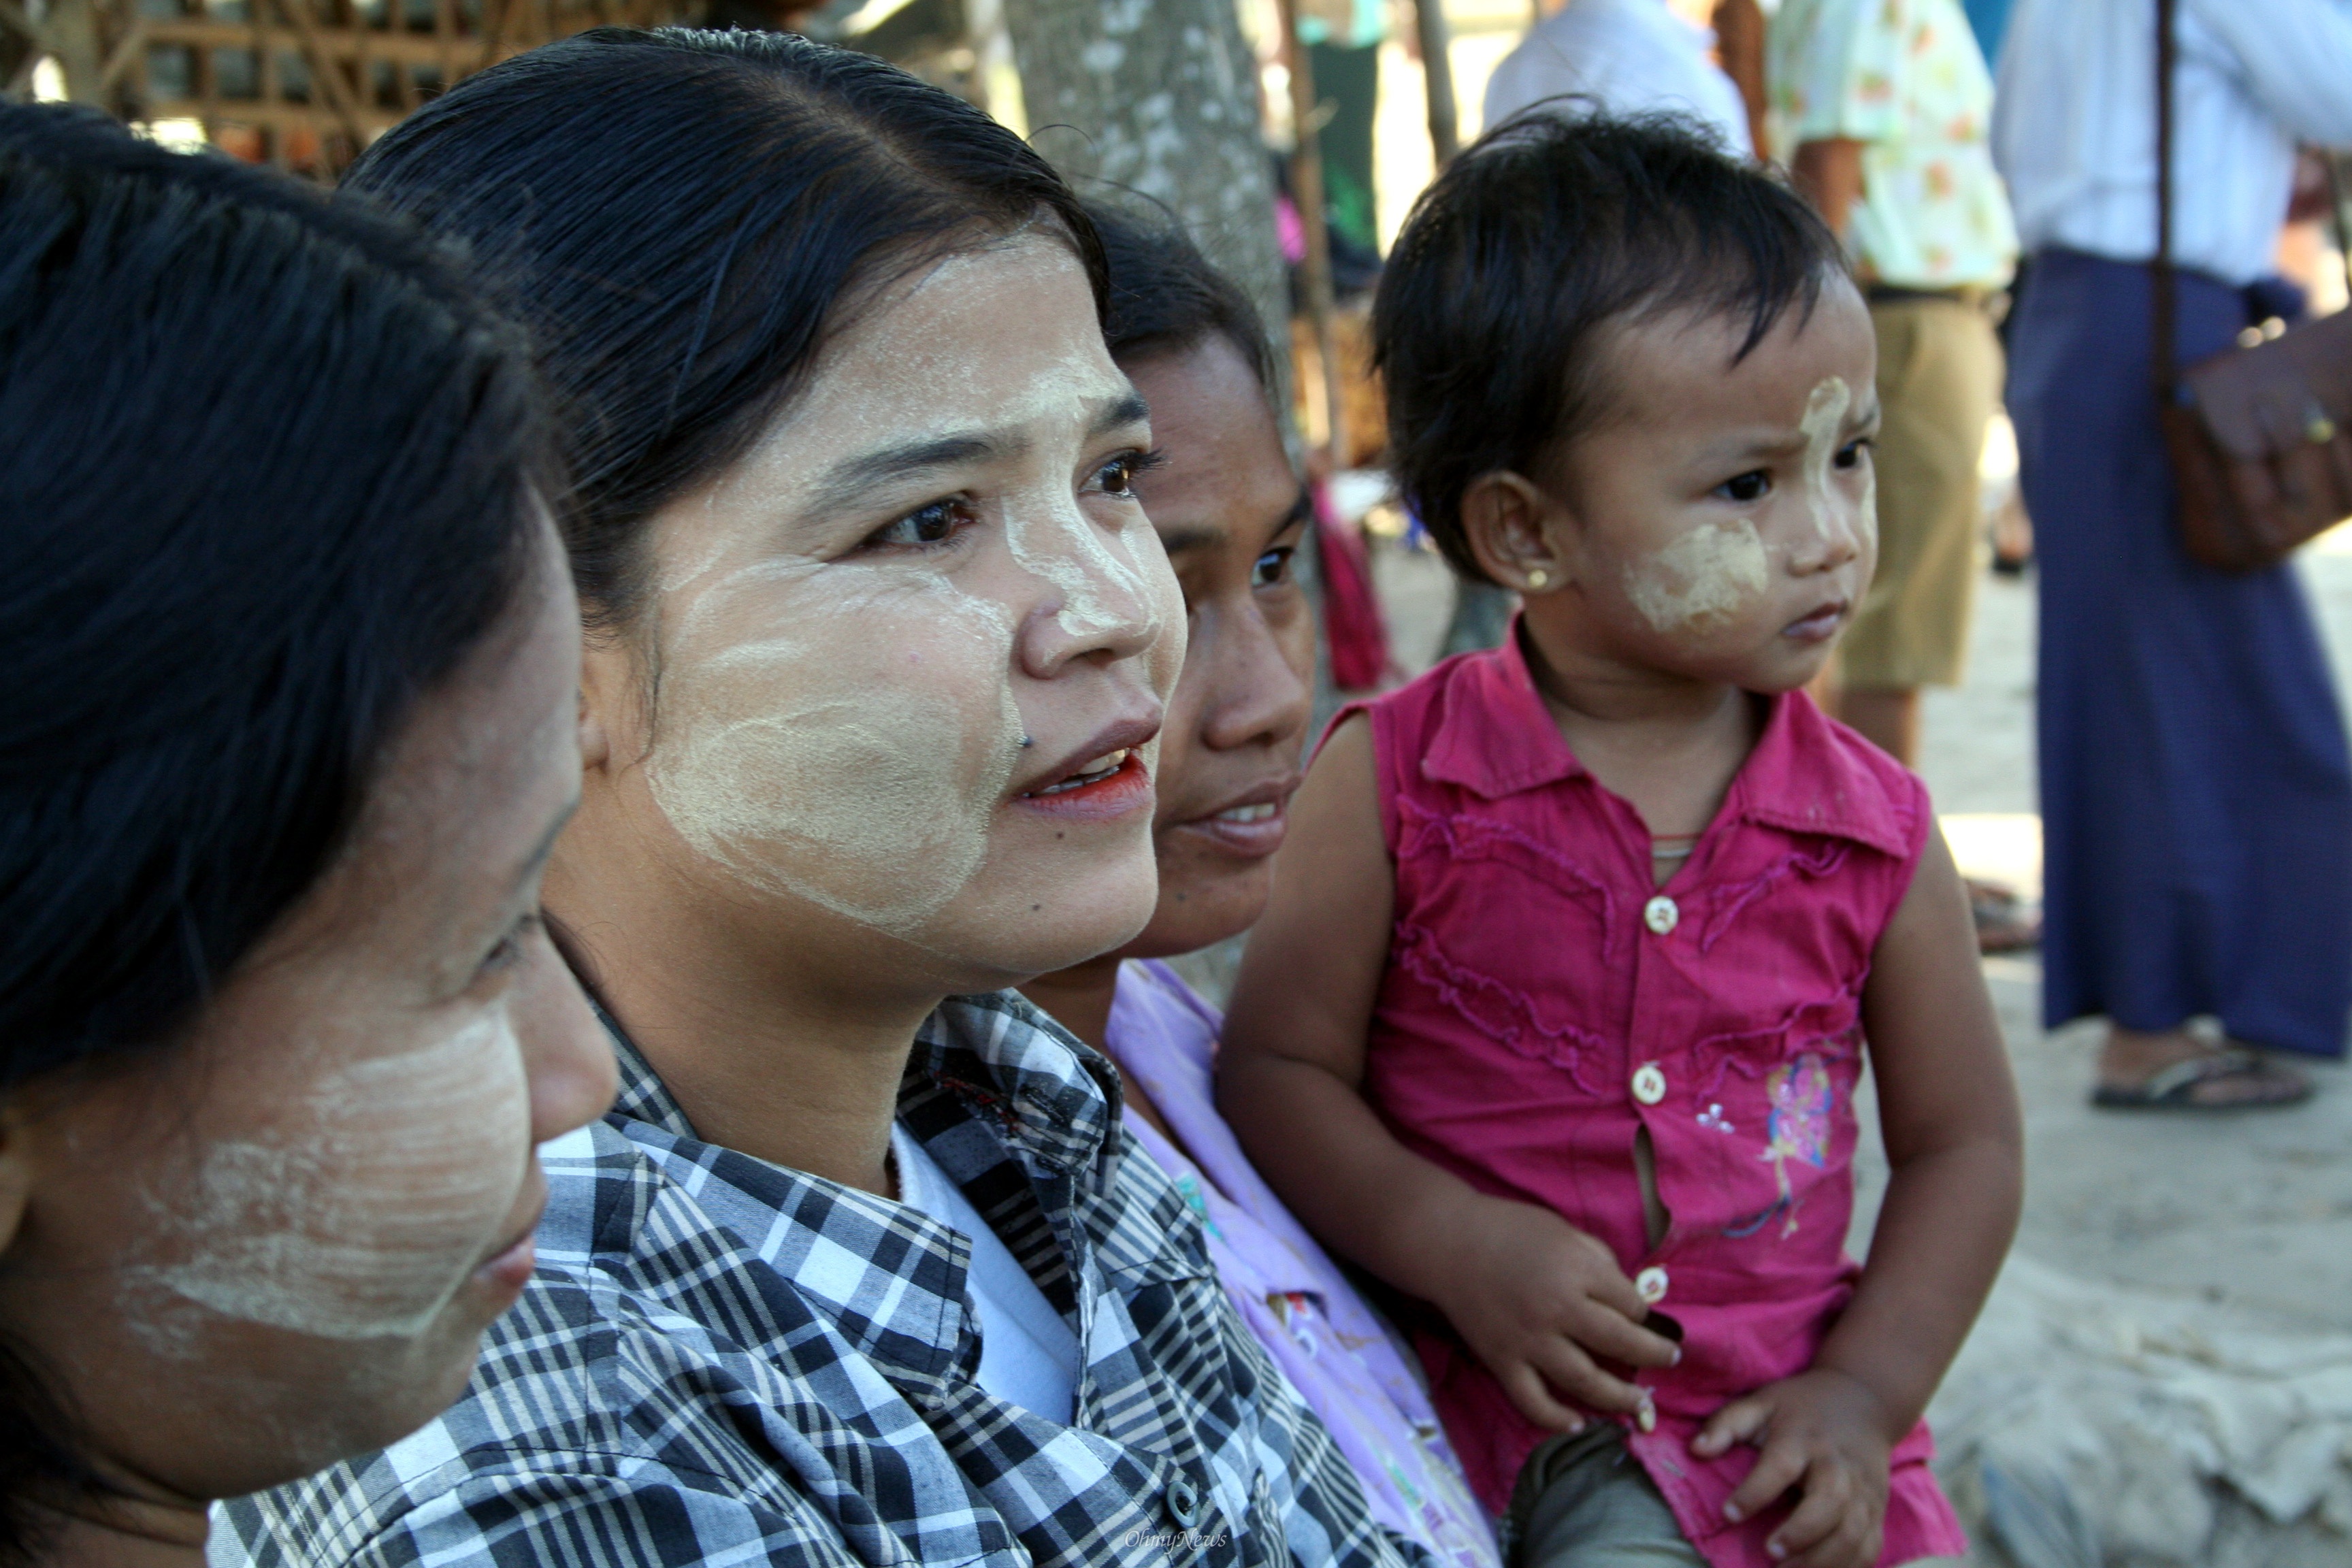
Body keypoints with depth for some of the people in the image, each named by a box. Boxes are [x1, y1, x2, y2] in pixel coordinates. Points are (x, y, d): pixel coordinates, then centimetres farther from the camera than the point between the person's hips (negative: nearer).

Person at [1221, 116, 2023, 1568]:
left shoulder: (1877, 829, -2)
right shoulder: (1395, 783, -9)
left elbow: (1963, 1143, 6)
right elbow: (1276, 1068, -3)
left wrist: (1866, 1392, -4)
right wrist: (1456, 1245, -16)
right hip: (1484, 1425, -2)